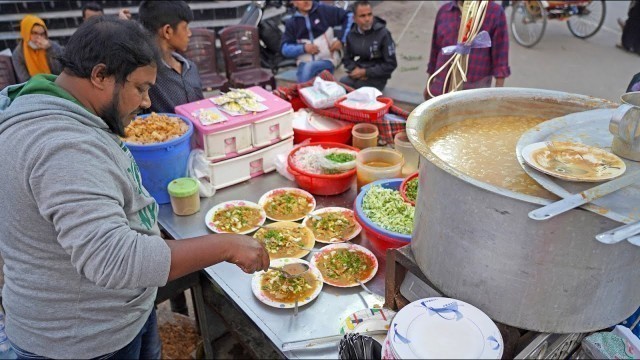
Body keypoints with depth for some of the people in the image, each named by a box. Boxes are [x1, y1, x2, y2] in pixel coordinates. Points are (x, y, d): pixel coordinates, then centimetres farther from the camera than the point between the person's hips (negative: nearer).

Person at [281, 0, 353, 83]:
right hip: (305, 62, 2)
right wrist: (303, 48, -11)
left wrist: (342, 40, -3)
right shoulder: (291, 22, 9)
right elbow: (284, 49, 5)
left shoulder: (324, 10, 3)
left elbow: (349, 17, 6)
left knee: (309, 67, -32)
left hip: (327, 60, -2)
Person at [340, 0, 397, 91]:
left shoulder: (383, 34, -12)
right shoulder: (352, 34, 3)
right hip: (357, 75, 5)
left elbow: (391, 64, -10)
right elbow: (347, 59, 16)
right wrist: (355, 69, -7)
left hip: (376, 78, -4)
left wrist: (365, 72, -14)